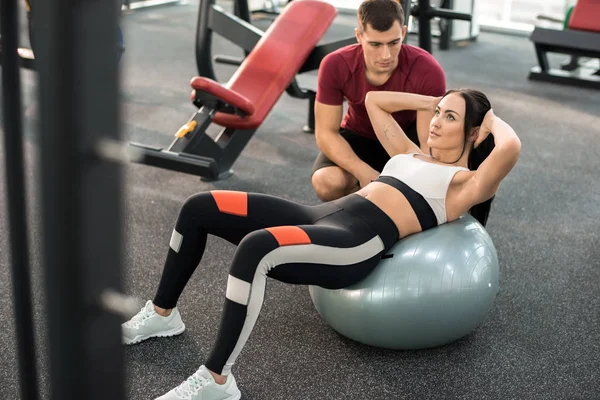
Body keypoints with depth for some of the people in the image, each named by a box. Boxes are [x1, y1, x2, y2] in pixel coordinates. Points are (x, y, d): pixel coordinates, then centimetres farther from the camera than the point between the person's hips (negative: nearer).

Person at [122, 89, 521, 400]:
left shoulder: (466, 184, 8)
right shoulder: (412, 155, 30)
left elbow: (510, 148, -12)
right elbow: (374, 100, 39)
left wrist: (492, 119, 9)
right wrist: (433, 101, 37)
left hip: (358, 243, -9)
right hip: (322, 217, 9)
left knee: (255, 249, -37)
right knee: (199, 208, -1)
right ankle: (162, 314, 16)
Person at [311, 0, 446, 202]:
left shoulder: (428, 71, -32)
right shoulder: (335, 66, -28)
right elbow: (326, 132, -22)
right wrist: (364, 173, -38)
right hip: (359, 136, 1)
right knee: (327, 183, -31)